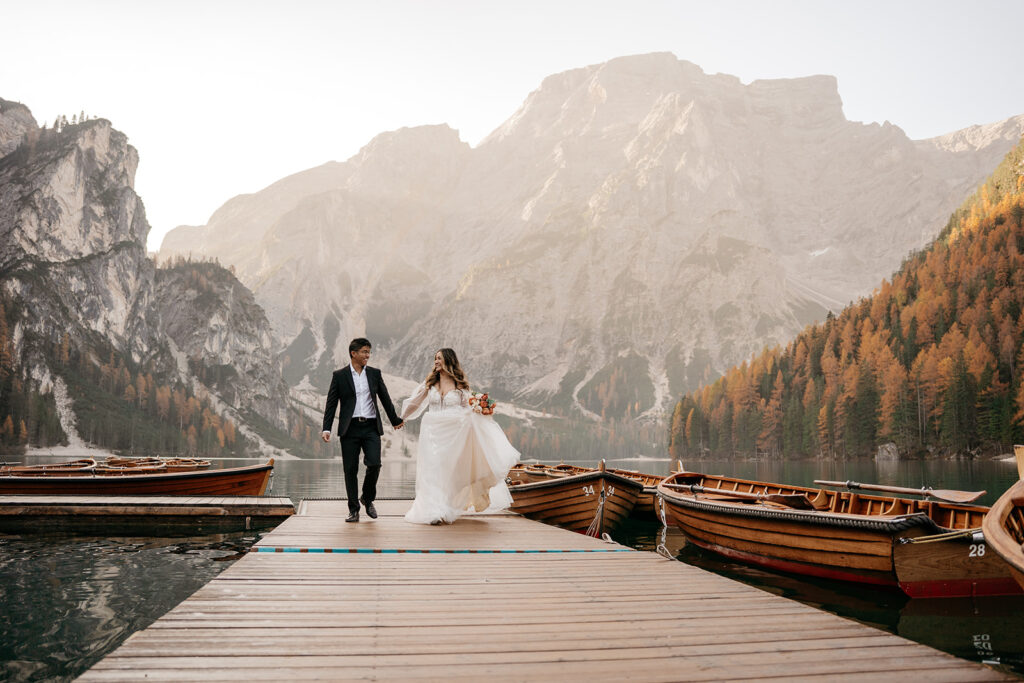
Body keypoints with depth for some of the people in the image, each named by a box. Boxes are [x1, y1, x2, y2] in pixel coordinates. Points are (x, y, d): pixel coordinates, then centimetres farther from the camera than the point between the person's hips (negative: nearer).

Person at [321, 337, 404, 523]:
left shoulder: (374, 373, 10)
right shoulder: (339, 375, 3)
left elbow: (385, 398, 18)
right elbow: (331, 404, 2)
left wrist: (395, 420, 25)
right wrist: (326, 428, -6)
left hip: (371, 427, 2)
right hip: (350, 429, -1)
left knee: (374, 464, -10)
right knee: (350, 469, 1)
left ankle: (368, 498, 16)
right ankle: (353, 510, 12)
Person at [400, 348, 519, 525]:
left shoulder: (460, 385, 2)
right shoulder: (430, 383, 7)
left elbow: (469, 408, 5)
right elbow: (414, 402, 16)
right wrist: (401, 417, 16)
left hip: (453, 433, -1)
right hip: (432, 432, 1)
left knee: (449, 469, 3)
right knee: (433, 469, -3)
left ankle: (446, 510, 12)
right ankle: (434, 511, 0)